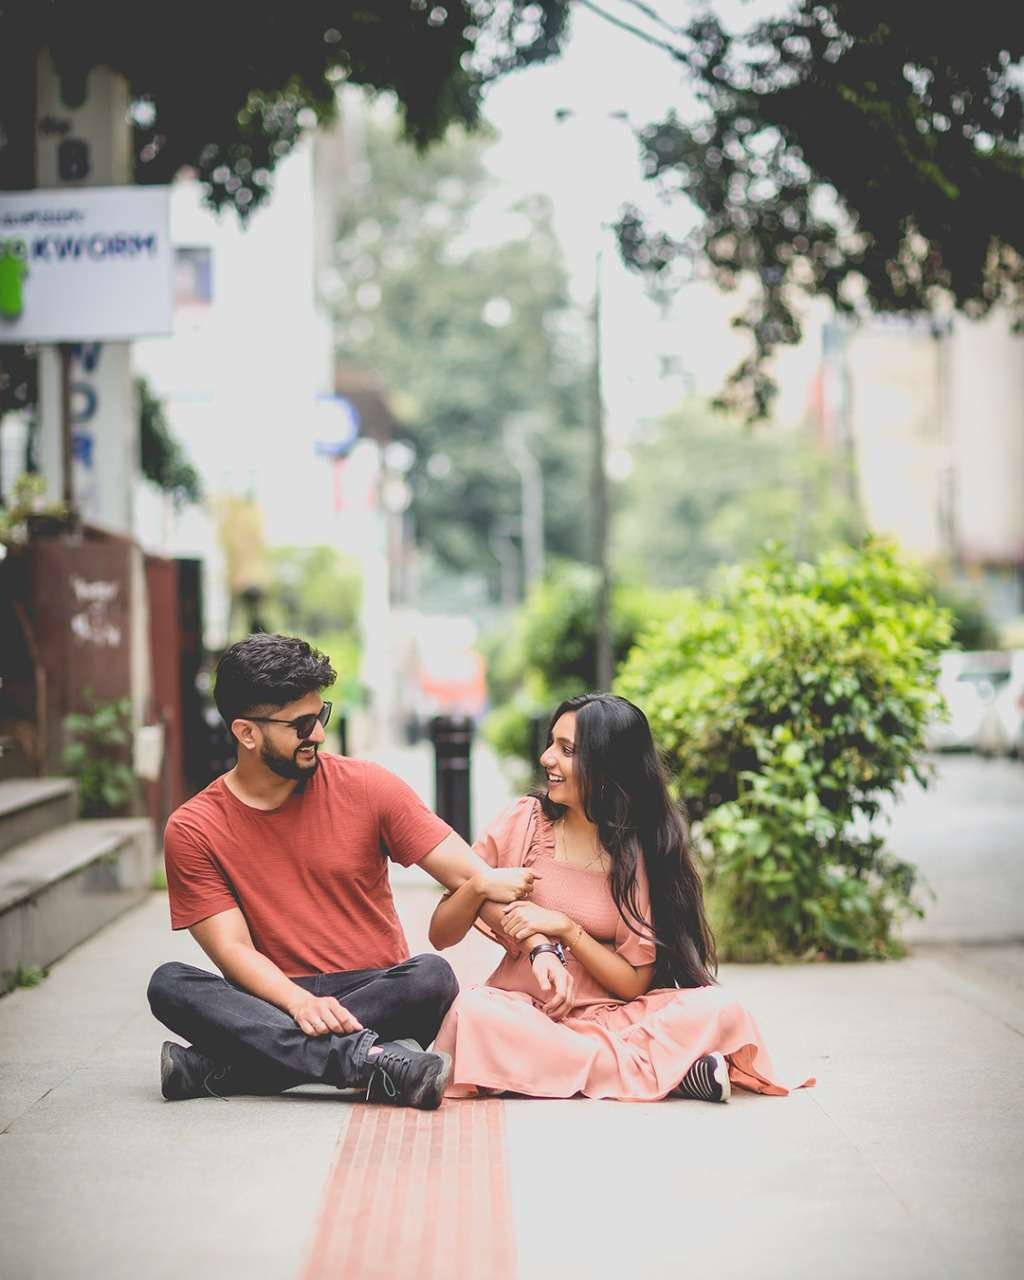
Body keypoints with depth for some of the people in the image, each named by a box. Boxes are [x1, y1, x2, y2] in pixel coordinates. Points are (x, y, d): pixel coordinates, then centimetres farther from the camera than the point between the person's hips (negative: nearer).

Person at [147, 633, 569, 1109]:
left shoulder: (367, 787, 1)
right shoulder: (192, 831, -1)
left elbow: (475, 878, -3)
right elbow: (232, 950, -8)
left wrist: (538, 946, -20)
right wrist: (299, 1002, -28)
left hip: (380, 995, 1)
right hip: (276, 1005, 0)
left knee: (433, 977, -32)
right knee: (168, 985, -27)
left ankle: (211, 1068, -32)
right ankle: (372, 1060, -41)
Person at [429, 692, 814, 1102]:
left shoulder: (643, 850, 0)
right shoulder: (526, 820, 1)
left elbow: (634, 983, -4)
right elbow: (441, 935, 3)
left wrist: (565, 928, -15)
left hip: (607, 1018, -1)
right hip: (523, 1012, 1)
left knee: (715, 1010, -24)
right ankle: (672, 1072, -30)